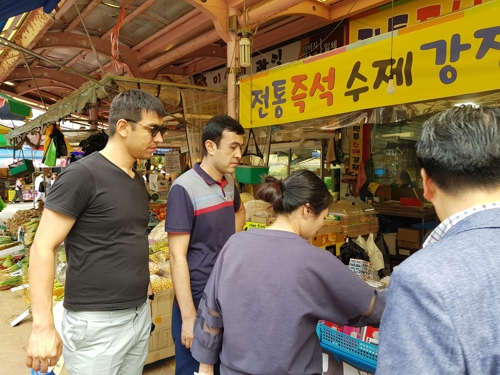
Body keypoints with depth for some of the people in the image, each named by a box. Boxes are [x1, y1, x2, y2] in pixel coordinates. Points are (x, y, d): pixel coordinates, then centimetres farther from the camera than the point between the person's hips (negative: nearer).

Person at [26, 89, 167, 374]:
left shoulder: (138, 180, 8)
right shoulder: (82, 175, -15)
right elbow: (43, 248, -15)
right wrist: (43, 326, -18)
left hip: (140, 314, 7)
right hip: (97, 322, -7)